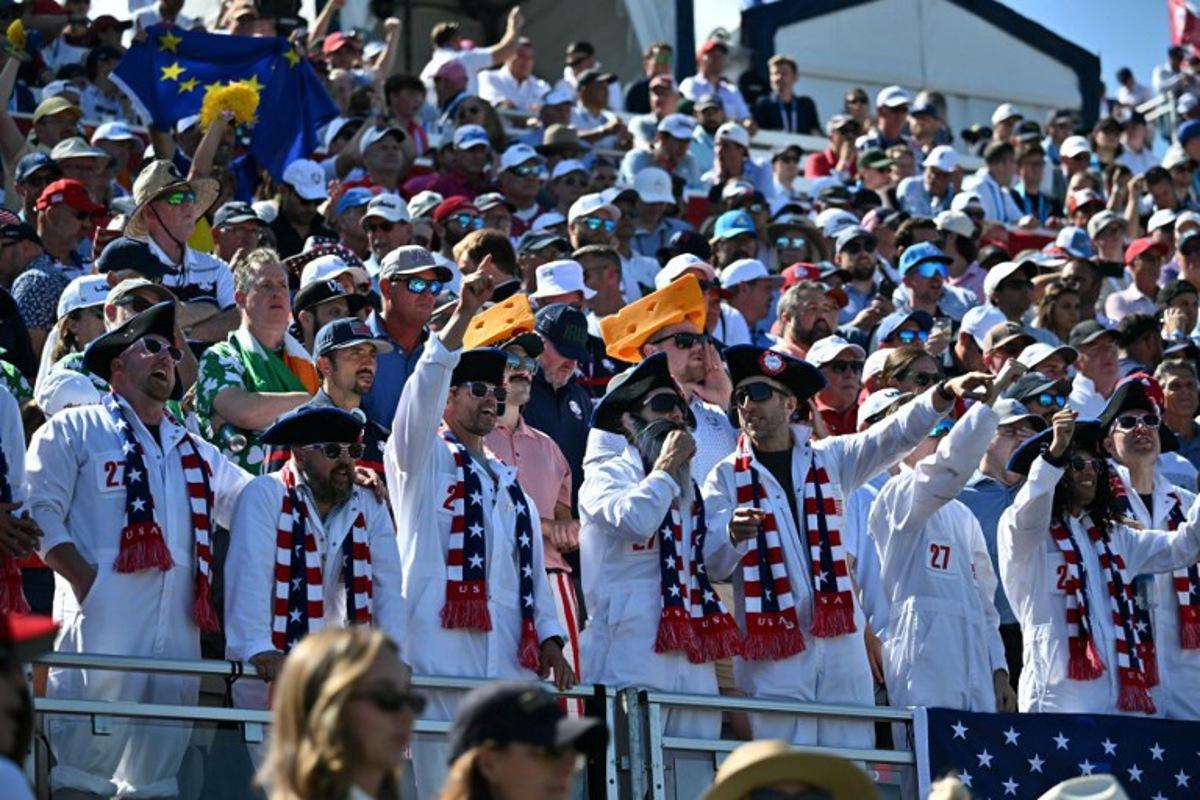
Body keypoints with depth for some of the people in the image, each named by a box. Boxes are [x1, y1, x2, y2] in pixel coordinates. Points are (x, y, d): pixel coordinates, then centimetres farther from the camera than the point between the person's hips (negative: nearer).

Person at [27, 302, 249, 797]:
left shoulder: (195, 453, 28)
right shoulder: (74, 431, 10)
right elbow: (40, 513, 0)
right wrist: (85, 580, -12)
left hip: (177, 622, 6)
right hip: (104, 617, -6)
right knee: (86, 759, -13)